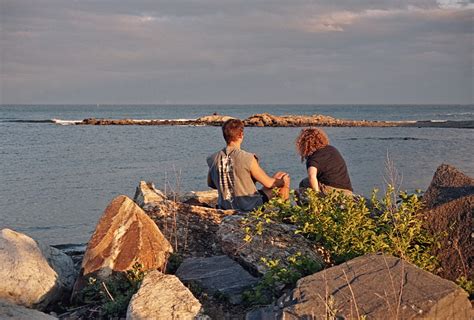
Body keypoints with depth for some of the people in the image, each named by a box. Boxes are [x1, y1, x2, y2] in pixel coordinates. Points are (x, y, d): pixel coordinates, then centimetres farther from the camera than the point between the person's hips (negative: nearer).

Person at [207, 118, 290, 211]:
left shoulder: (213, 159, -7)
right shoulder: (248, 158, -21)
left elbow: (211, 184, 11)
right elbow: (268, 183, -9)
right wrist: (284, 181, 12)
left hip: (225, 207, 5)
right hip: (249, 205, -5)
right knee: (280, 176, 15)